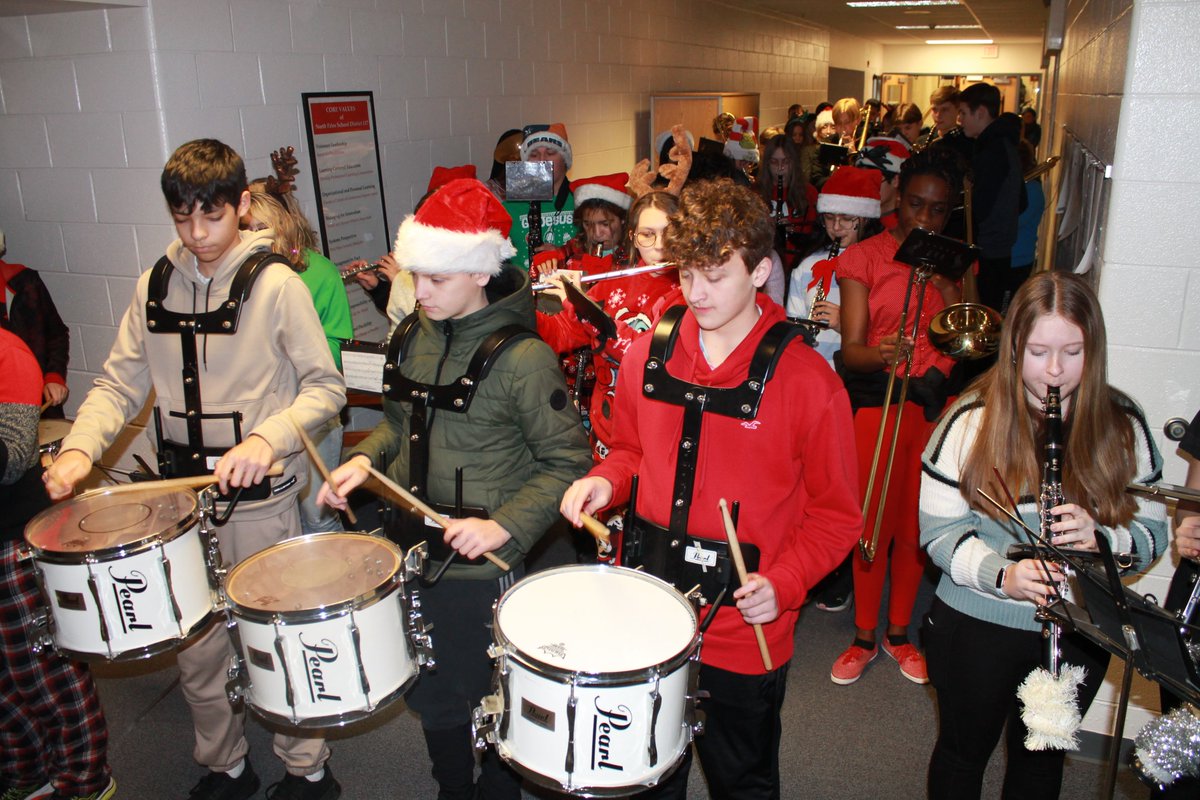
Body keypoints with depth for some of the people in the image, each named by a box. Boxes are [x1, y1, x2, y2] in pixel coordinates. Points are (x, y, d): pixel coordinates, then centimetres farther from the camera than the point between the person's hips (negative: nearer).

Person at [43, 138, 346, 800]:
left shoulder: (275, 284, -9)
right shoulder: (154, 286, 6)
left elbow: (325, 389, -9)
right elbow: (120, 383, 7)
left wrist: (267, 437, -25)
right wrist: (79, 448, -11)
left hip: (262, 497, -4)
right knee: (196, 648, 15)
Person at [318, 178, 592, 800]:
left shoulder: (521, 357, -18)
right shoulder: (412, 336, 2)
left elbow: (567, 462, -14)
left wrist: (505, 524, -24)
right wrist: (365, 457, -2)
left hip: (482, 565, -6)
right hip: (411, 551, 7)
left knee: (487, 699, 12)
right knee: (430, 694, 23)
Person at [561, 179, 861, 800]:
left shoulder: (806, 380, -15)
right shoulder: (648, 354, -3)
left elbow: (835, 512, -9)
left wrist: (783, 582, -23)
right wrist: (604, 482, -8)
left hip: (744, 628, -3)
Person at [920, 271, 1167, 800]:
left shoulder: (1123, 426, -4)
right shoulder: (971, 420, -12)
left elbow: (1153, 529, -1)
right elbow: (938, 529, -12)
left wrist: (1100, 537, -22)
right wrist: (1001, 575, -28)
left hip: (1080, 633, 2)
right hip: (976, 628, -2)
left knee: (1041, 758, 22)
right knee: (965, 751, 18)